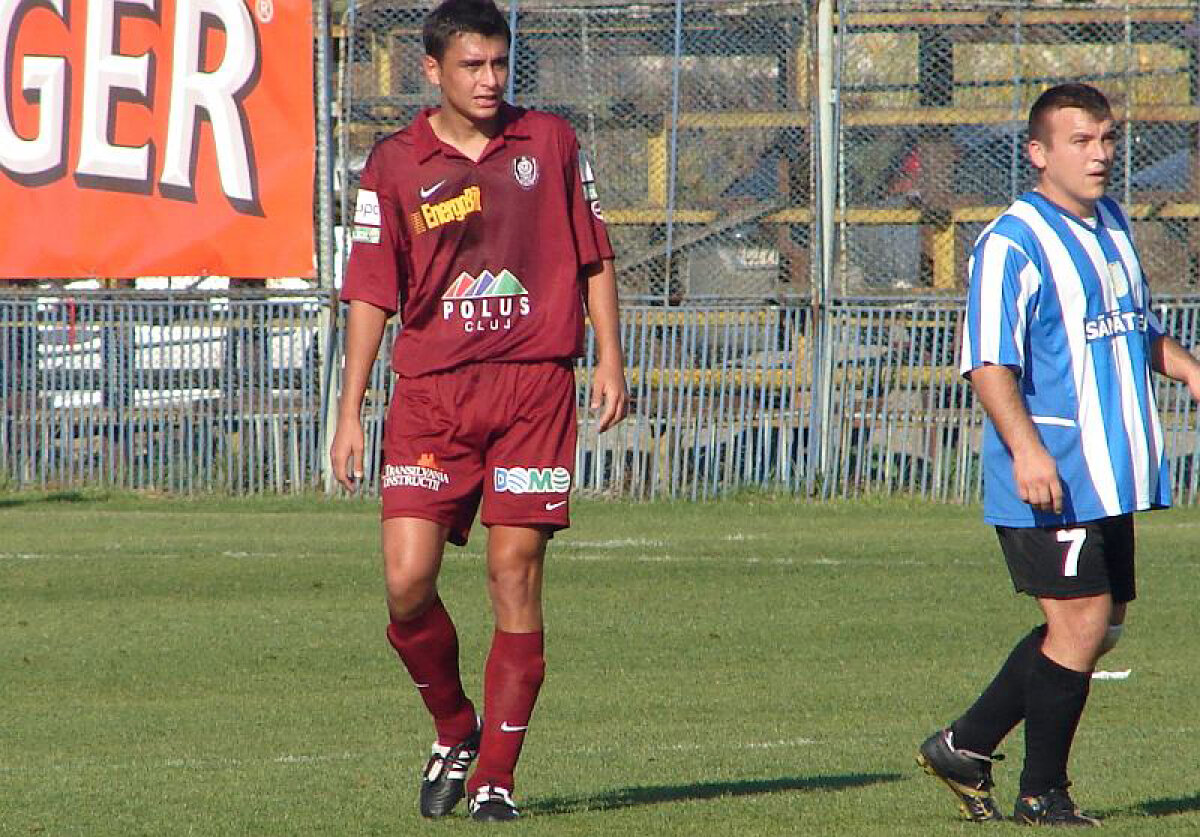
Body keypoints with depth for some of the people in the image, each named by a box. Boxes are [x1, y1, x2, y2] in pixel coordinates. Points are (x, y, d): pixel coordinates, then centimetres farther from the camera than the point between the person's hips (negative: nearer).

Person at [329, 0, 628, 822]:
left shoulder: (550, 142, 7)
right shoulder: (396, 165, 4)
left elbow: (594, 258, 14)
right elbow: (372, 293, 4)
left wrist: (610, 359, 5)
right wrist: (351, 412, 0)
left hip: (534, 384, 0)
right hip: (430, 391, 0)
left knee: (515, 576, -6)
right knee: (408, 584, -8)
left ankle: (495, 776, 1)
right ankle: (454, 732, 18)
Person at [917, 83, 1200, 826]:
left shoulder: (1112, 226, 15)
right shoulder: (1012, 244, -12)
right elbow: (989, 363, -18)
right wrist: (1025, 448, -30)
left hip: (1113, 472, 9)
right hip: (1050, 477, -9)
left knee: (1102, 621, 11)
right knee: (1083, 618, -9)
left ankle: (967, 745, 21)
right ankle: (1043, 793, 5)